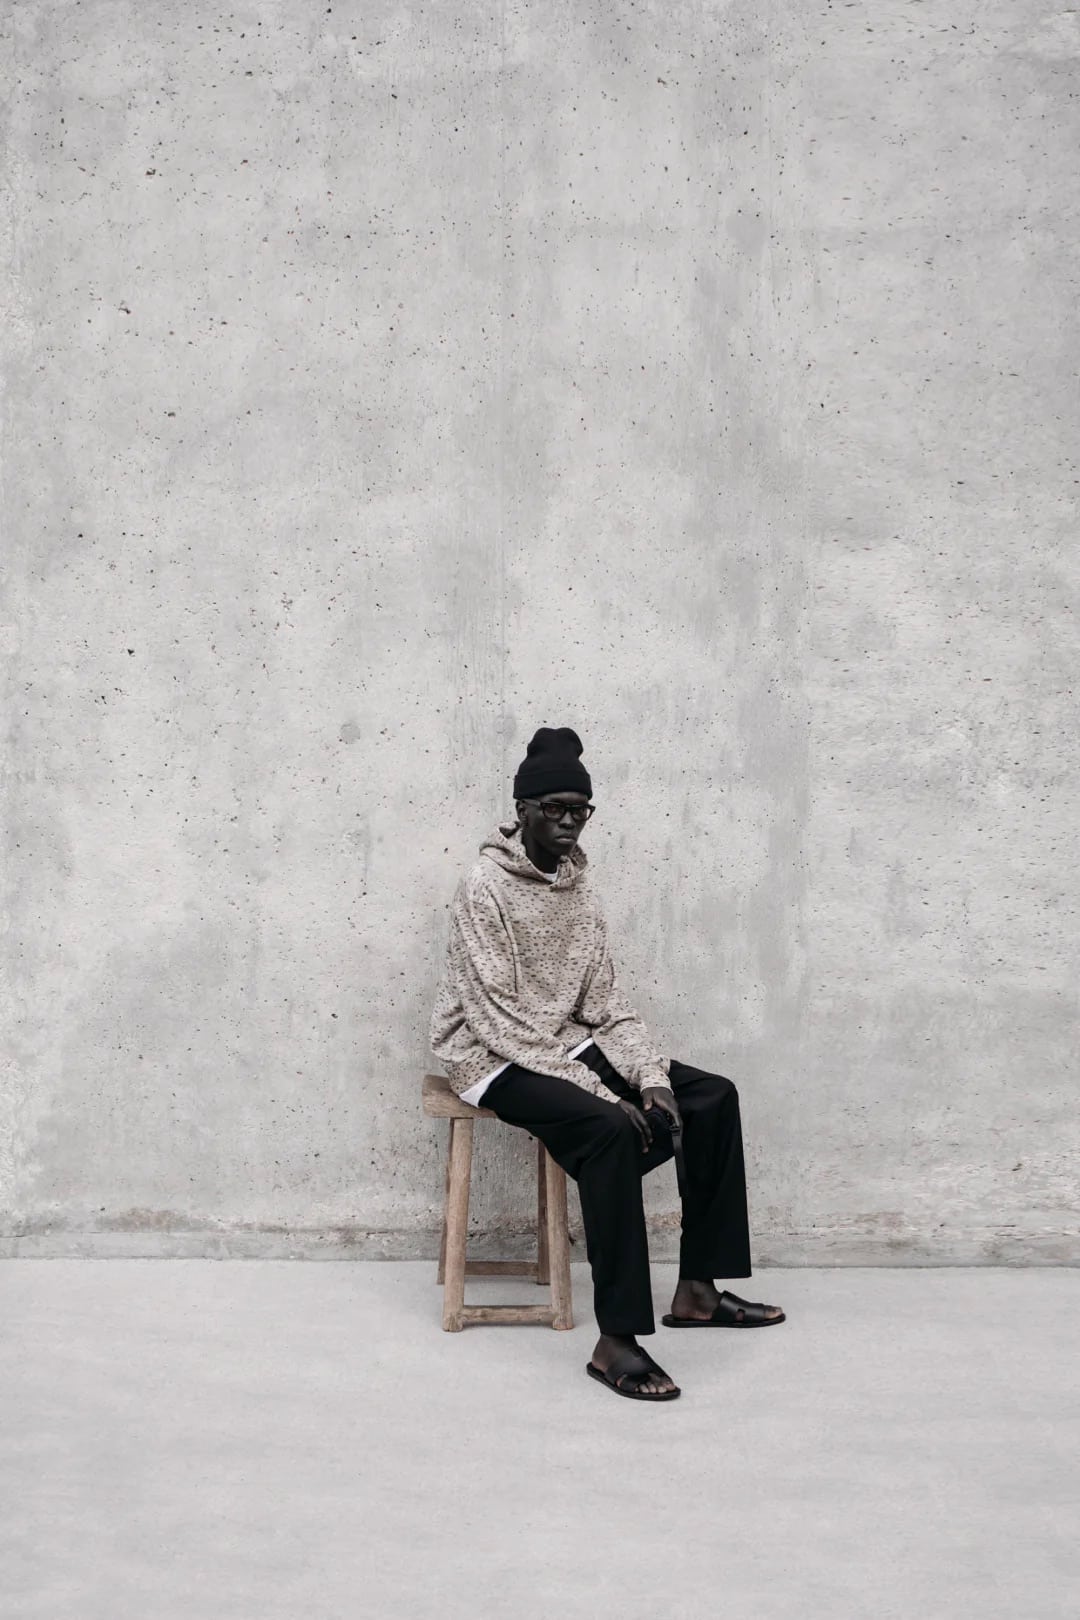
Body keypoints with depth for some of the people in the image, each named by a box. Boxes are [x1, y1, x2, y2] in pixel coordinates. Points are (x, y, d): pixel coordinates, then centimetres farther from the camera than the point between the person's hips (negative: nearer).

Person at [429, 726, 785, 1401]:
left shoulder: (578, 885, 6)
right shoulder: (486, 889, -17)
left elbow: (607, 1002, 6)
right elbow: (500, 1021, -21)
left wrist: (651, 1078, -10)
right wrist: (600, 1092, -25)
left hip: (565, 1045, 8)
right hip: (497, 1059, -8)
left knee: (712, 1096, -3)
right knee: (610, 1128, -33)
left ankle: (698, 1289, 6)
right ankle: (616, 1341, -26)